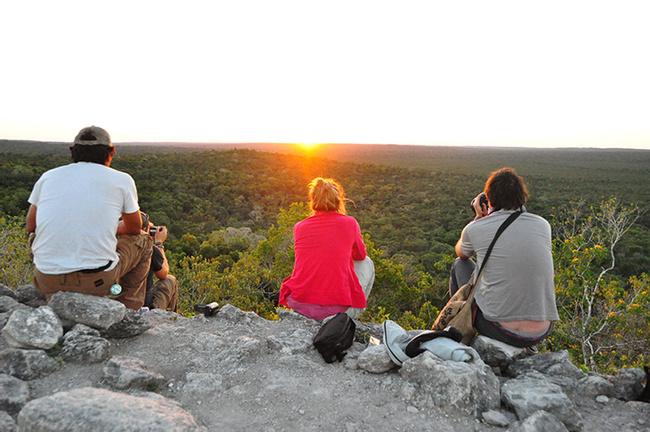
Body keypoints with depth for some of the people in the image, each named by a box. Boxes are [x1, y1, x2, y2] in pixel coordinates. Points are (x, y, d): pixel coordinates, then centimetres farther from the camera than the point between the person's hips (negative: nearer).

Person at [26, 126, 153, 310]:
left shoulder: (48, 176, 9)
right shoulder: (122, 180, 1)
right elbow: (134, 228, 13)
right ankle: (128, 311, 23)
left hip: (46, 281, 4)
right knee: (143, 241, 22)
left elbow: (30, 226, 18)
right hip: (97, 280, -4)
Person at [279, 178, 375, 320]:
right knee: (367, 263, 22)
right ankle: (349, 317, 21)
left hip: (299, 305, 4)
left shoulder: (299, 227, 3)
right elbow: (361, 255, 16)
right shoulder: (349, 223, -3)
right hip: (336, 307, -3)